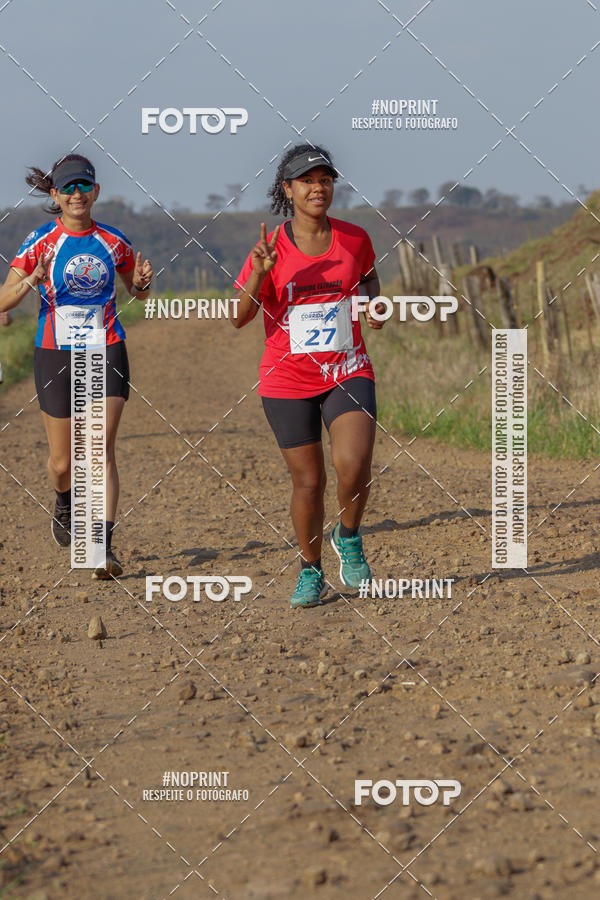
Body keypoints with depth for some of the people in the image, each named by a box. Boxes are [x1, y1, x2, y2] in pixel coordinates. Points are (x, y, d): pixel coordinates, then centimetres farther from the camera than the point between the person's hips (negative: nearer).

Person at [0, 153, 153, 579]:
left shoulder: (113, 241, 3)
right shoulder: (41, 242, -4)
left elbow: (138, 292, 17)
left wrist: (143, 281, -7)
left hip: (107, 352, 0)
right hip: (57, 355, 0)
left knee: (102, 448, -14)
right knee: (62, 460, 7)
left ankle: (105, 546, -16)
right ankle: (66, 503, 43)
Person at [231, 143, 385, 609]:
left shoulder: (354, 238, 0)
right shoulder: (271, 248, -7)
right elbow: (239, 317, -8)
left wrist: (372, 300, 0)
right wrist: (258, 274, -24)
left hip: (348, 373, 1)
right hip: (287, 381, -1)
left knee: (353, 464, -22)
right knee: (308, 481, 3)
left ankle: (349, 537, 8)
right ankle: (311, 572, 24)